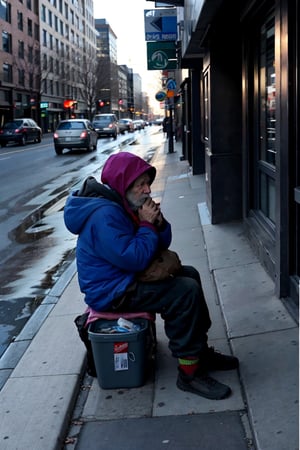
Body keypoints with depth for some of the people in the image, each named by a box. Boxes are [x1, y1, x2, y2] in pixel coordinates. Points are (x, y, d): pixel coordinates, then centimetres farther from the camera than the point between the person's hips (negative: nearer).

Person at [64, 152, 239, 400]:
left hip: (127, 279, 11)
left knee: (189, 274, 14)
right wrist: (147, 225, -18)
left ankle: (200, 350, 19)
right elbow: (134, 259, -30)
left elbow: (161, 244, 11)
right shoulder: (105, 215, -25)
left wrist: (159, 223, -9)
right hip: (112, 293, -11)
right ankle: (189, 372, -14)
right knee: (186, 291, -22)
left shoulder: (124, 205, 8)